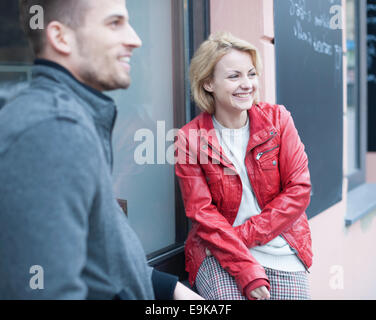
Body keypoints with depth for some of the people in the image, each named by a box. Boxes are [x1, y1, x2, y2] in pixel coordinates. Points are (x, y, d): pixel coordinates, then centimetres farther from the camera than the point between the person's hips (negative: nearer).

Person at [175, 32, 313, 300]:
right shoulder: (190, 139, -3)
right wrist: (247, 269, -17)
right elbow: (202, 212, -7)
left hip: (282, 251, 3)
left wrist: (243, 234, -11)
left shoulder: (278, 119, 2)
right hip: (219, 254, -2)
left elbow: (299, 190, -3)